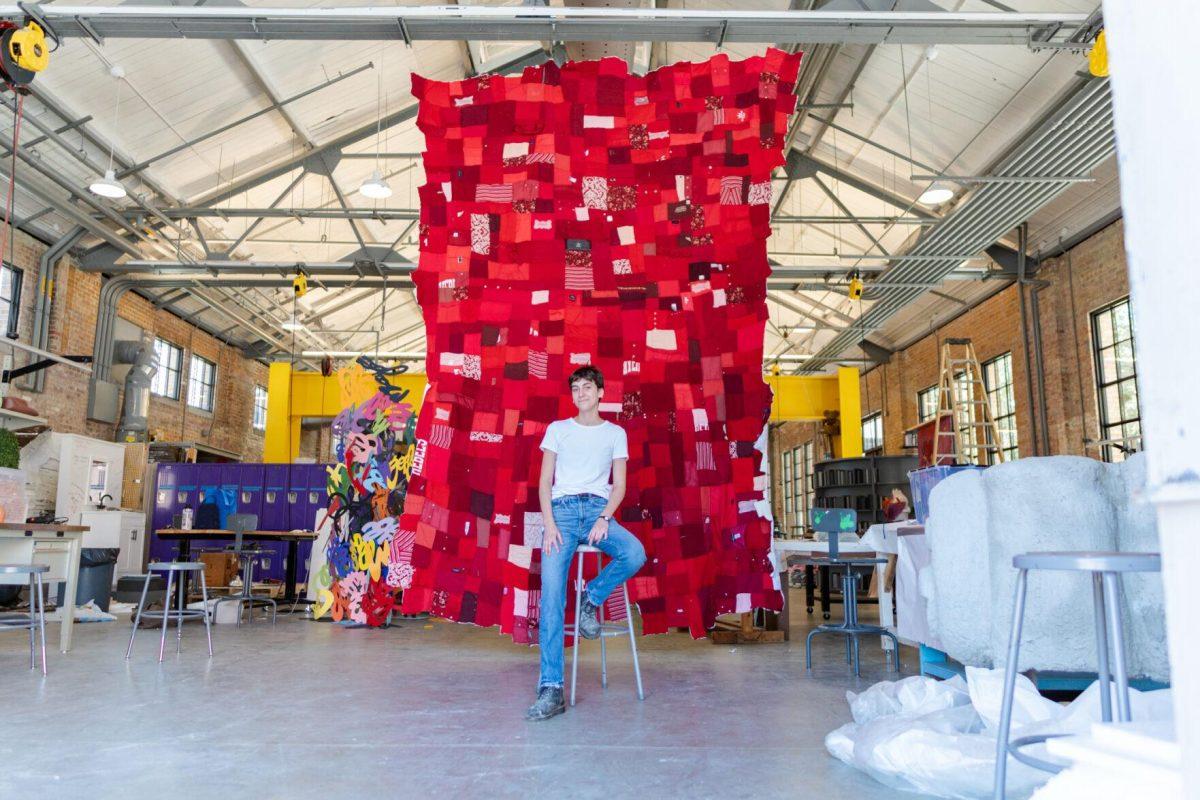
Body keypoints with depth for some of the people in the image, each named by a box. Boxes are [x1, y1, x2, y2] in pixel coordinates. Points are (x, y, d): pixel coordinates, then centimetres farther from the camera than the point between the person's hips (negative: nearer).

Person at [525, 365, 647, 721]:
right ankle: (551, 690, -18)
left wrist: (604, 519, -9)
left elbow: (619, 486, 10)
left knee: (635, 555, -31)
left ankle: (592, 599, -1)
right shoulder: (558, 429, 15)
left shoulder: (615, 433, 15)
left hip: (598, 508, 1)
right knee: (551, 594, -17)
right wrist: (549, 524, -7)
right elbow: (544, 482, 9)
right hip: (562, 509, 0)